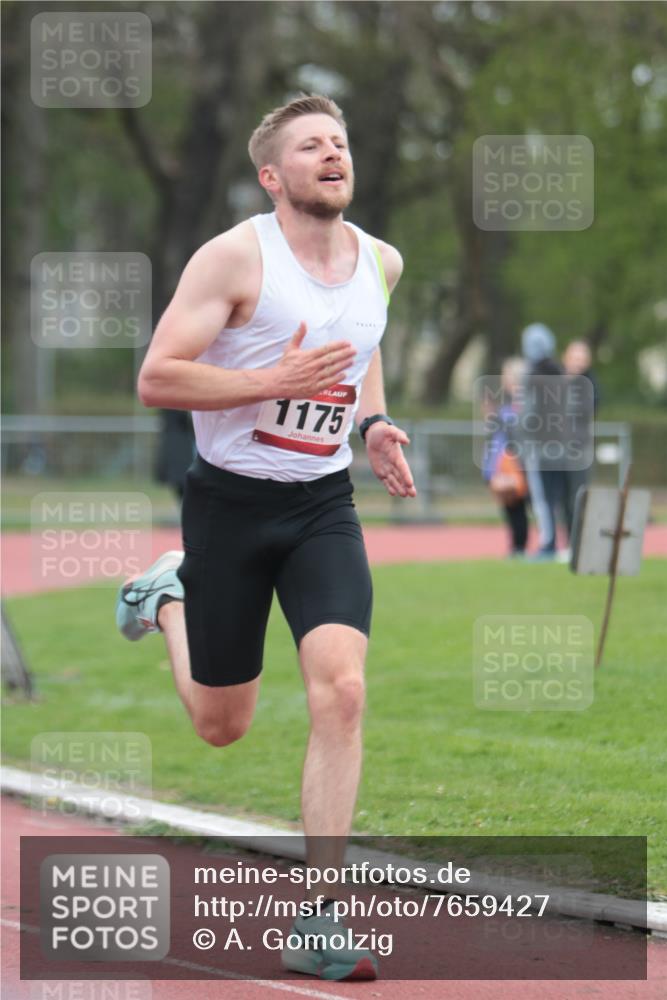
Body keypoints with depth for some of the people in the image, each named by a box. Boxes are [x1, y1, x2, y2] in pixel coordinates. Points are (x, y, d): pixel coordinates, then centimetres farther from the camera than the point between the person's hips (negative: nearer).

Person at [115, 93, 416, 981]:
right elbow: (154, 380, -18)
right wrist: (275, 381, -27)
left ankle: (317, 922, -13)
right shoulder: (235, 257, -15)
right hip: (230, 500, -3)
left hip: (323, 506, 3)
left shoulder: (382, 263, 3)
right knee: (221, 726, 11)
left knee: (340, 689, -19)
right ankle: (167, 597, 46)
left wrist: (372, 423, 7)